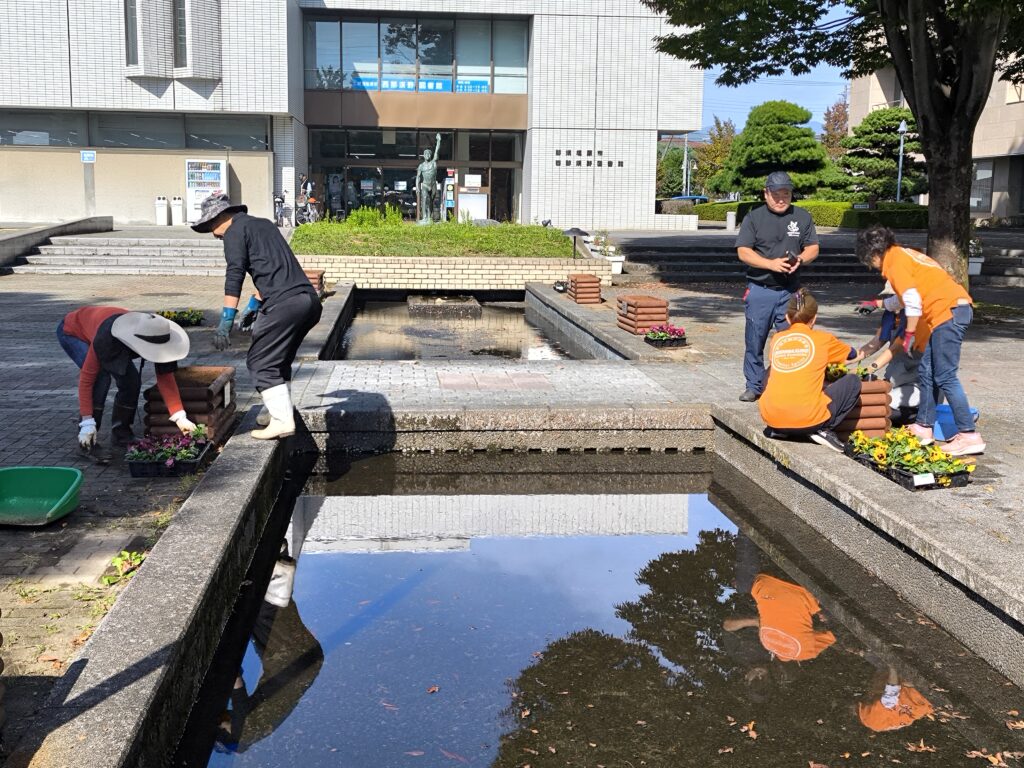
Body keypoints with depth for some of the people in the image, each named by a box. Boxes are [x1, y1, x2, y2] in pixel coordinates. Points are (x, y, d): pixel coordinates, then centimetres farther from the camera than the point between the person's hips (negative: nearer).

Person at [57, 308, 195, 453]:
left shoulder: (154, 336, -31)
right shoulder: (105, 338, -45)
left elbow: (165, 377, -25)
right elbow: (86, 378, -38)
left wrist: (179, 417, -32)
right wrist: (87, 423, -40)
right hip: (72, 332, -5)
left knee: (131, 379, -12)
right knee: (101, 377, -27)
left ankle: (120, 432, 5)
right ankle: (86, 433, -12)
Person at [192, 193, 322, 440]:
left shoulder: (235, 231, 1)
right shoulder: (263, 224, 27)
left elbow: (234, 275, -11)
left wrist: (226, 321, -13)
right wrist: (255, 303, 45)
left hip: (284, 304, -9)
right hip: (310, 300, 9)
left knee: (260, 363, -1)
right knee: (279, 361, 21)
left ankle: (282, 421, -5)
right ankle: (279, 411, 26)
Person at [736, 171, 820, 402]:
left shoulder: (802, 217, 8)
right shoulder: (754, 218, 2)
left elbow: (813, 248, 11)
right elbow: (743, 252, -5)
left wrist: (800, 259, -12)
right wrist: (771, 264, -17)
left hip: (790, 291, 1)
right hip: (759, 290, -1)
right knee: (755, 339, 2)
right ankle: (754, 386, 13)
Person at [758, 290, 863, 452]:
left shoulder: (777, 339, 13)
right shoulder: (823, 339, 7)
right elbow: (852, 355, 28)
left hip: (770, 417, 4)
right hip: (808, 419, -3)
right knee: (853, 382, 16)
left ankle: (778, 429, 17)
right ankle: (824, 430, 4)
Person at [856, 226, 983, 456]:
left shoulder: (895, 261, -6)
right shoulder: (904, 254, 24)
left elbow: (913, 301, -16)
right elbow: (905, 297, 37)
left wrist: (909, 334, -8)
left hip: (948, 311, -10)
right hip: (955, 309, 10)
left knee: (945, 377, -10)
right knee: (926, 372, 14)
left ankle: (969, 436, -11)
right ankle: (923, 427, 19)